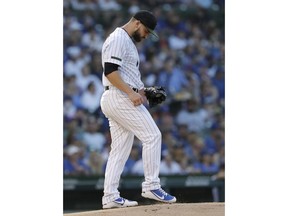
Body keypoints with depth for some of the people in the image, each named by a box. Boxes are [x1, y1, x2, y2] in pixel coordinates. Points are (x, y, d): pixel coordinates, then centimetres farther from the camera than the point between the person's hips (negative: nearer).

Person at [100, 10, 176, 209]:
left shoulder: (128, 41, 23)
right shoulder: (118, 39, -10)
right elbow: (110, 71, -21)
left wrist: (140, 90, 14)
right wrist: (131, 93, -26)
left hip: (118, 100, 11)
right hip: (120, 98, -11)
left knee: (120, 148, 7)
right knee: (152, 136, -10)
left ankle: (110, 197, 5)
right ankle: (151, 186, -8)